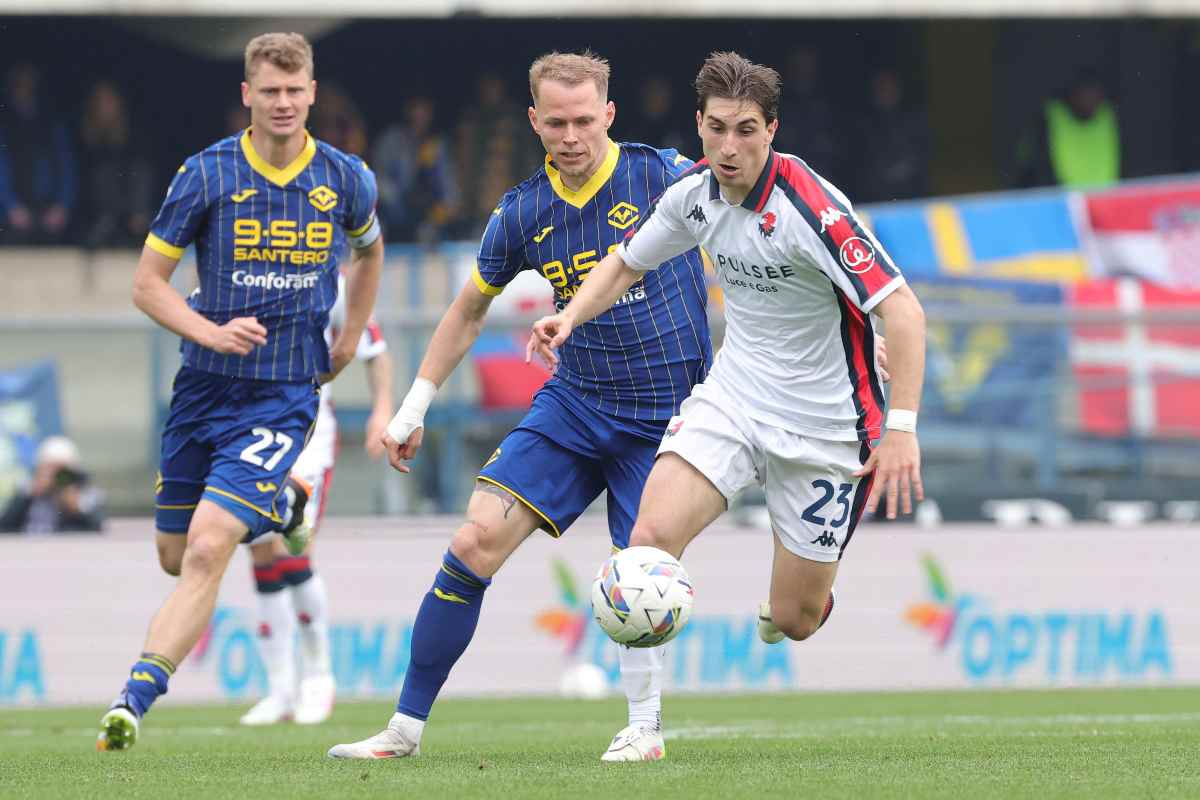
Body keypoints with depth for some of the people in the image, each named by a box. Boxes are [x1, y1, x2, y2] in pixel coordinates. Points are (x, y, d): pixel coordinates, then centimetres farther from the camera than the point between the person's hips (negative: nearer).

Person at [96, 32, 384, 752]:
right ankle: (280, 503, 46)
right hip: (204, 387, 2)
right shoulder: (206, 175, -4)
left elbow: (369, 251, 25)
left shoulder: (346, 180, 1)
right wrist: (213, 332, -16)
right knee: (175, 556, 13)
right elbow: (148, 282, -1)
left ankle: (135, 701, -20)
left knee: (208, 549, -19)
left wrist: (349, 341, 17)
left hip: (285, 396, -2)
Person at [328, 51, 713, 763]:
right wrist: (414, 409, 14)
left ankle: (645, 726, 12)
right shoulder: (523, 213, -1)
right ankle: (407, 726, -1)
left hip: (663, 417, -3)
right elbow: (469, 311, 14)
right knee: (477, 541, -8)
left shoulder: (664, 176, -11)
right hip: (572, 404, 3)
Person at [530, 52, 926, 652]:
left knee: (795, 622, 4)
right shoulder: (694, 193, -4)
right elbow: (626, 263, 16)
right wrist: (572, 315, -4)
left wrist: (901, 428, -35)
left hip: (822, 423, -4)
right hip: (732, 395, 4)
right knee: (651, 538, -23)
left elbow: (903, 312, -28)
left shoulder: (811, 207, -24)